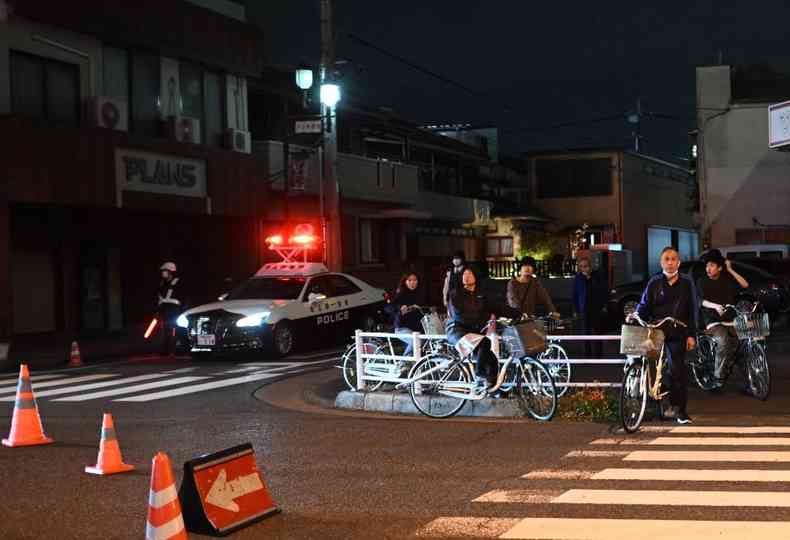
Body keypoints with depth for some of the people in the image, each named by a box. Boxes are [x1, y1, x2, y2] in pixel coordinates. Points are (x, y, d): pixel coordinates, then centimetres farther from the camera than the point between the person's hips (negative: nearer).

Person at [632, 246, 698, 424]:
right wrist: (636, 317, -16)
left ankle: (680, 409, 2)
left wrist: (691, 335, 1)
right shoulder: (654, 283, 7)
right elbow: (644, 306, 6)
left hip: (678, 334, -1)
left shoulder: (686, 283, 7)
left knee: (678, 370, -5)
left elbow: (692, 311, 7)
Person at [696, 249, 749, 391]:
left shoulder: (727, 279, 13)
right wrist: (715, 306, -30)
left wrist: (730, 270, -1)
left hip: (730, 319, 3)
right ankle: (718, 377, -24)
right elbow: (702, 301, -10)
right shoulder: (702, 281, 5)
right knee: (723, 341, -32)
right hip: (713, 321, -3)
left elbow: (745, 285, 0)